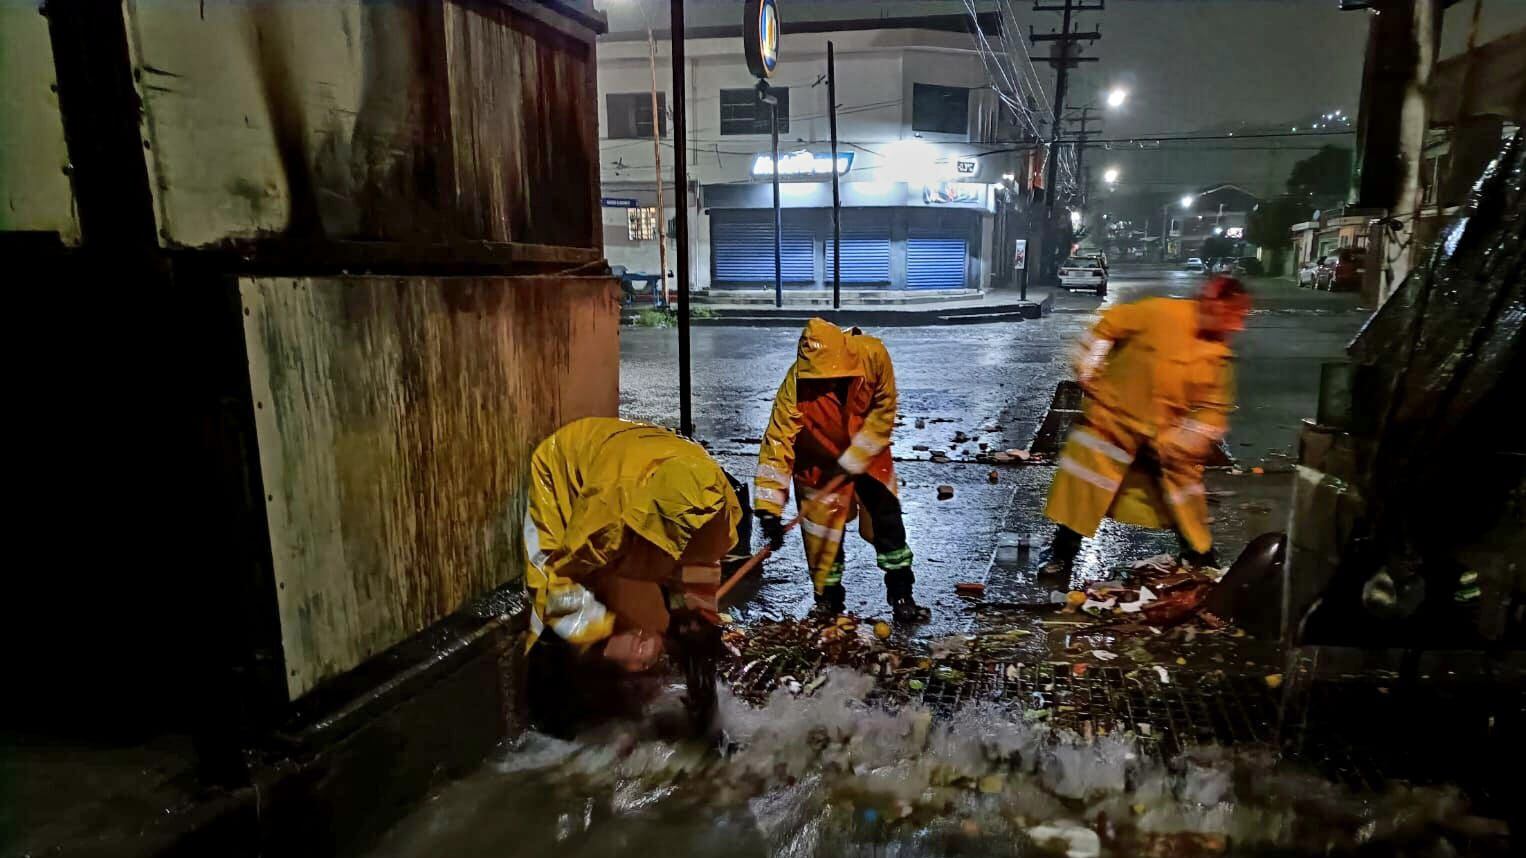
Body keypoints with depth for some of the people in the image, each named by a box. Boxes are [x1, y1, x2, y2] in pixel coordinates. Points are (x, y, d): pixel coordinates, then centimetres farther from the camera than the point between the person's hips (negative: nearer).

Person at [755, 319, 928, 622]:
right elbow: (777, 442, -34)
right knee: (822, 534, 3)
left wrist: (853, 460, -20)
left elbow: (884, 410, -17)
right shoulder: (795, 386, -34)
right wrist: (769, 510, -39)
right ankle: (829, 603, 23)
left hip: (869, 454, 2)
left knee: (887, 523, 8)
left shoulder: (873, 354, -30)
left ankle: (901, 595, 25)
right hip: (819, 463, -2)